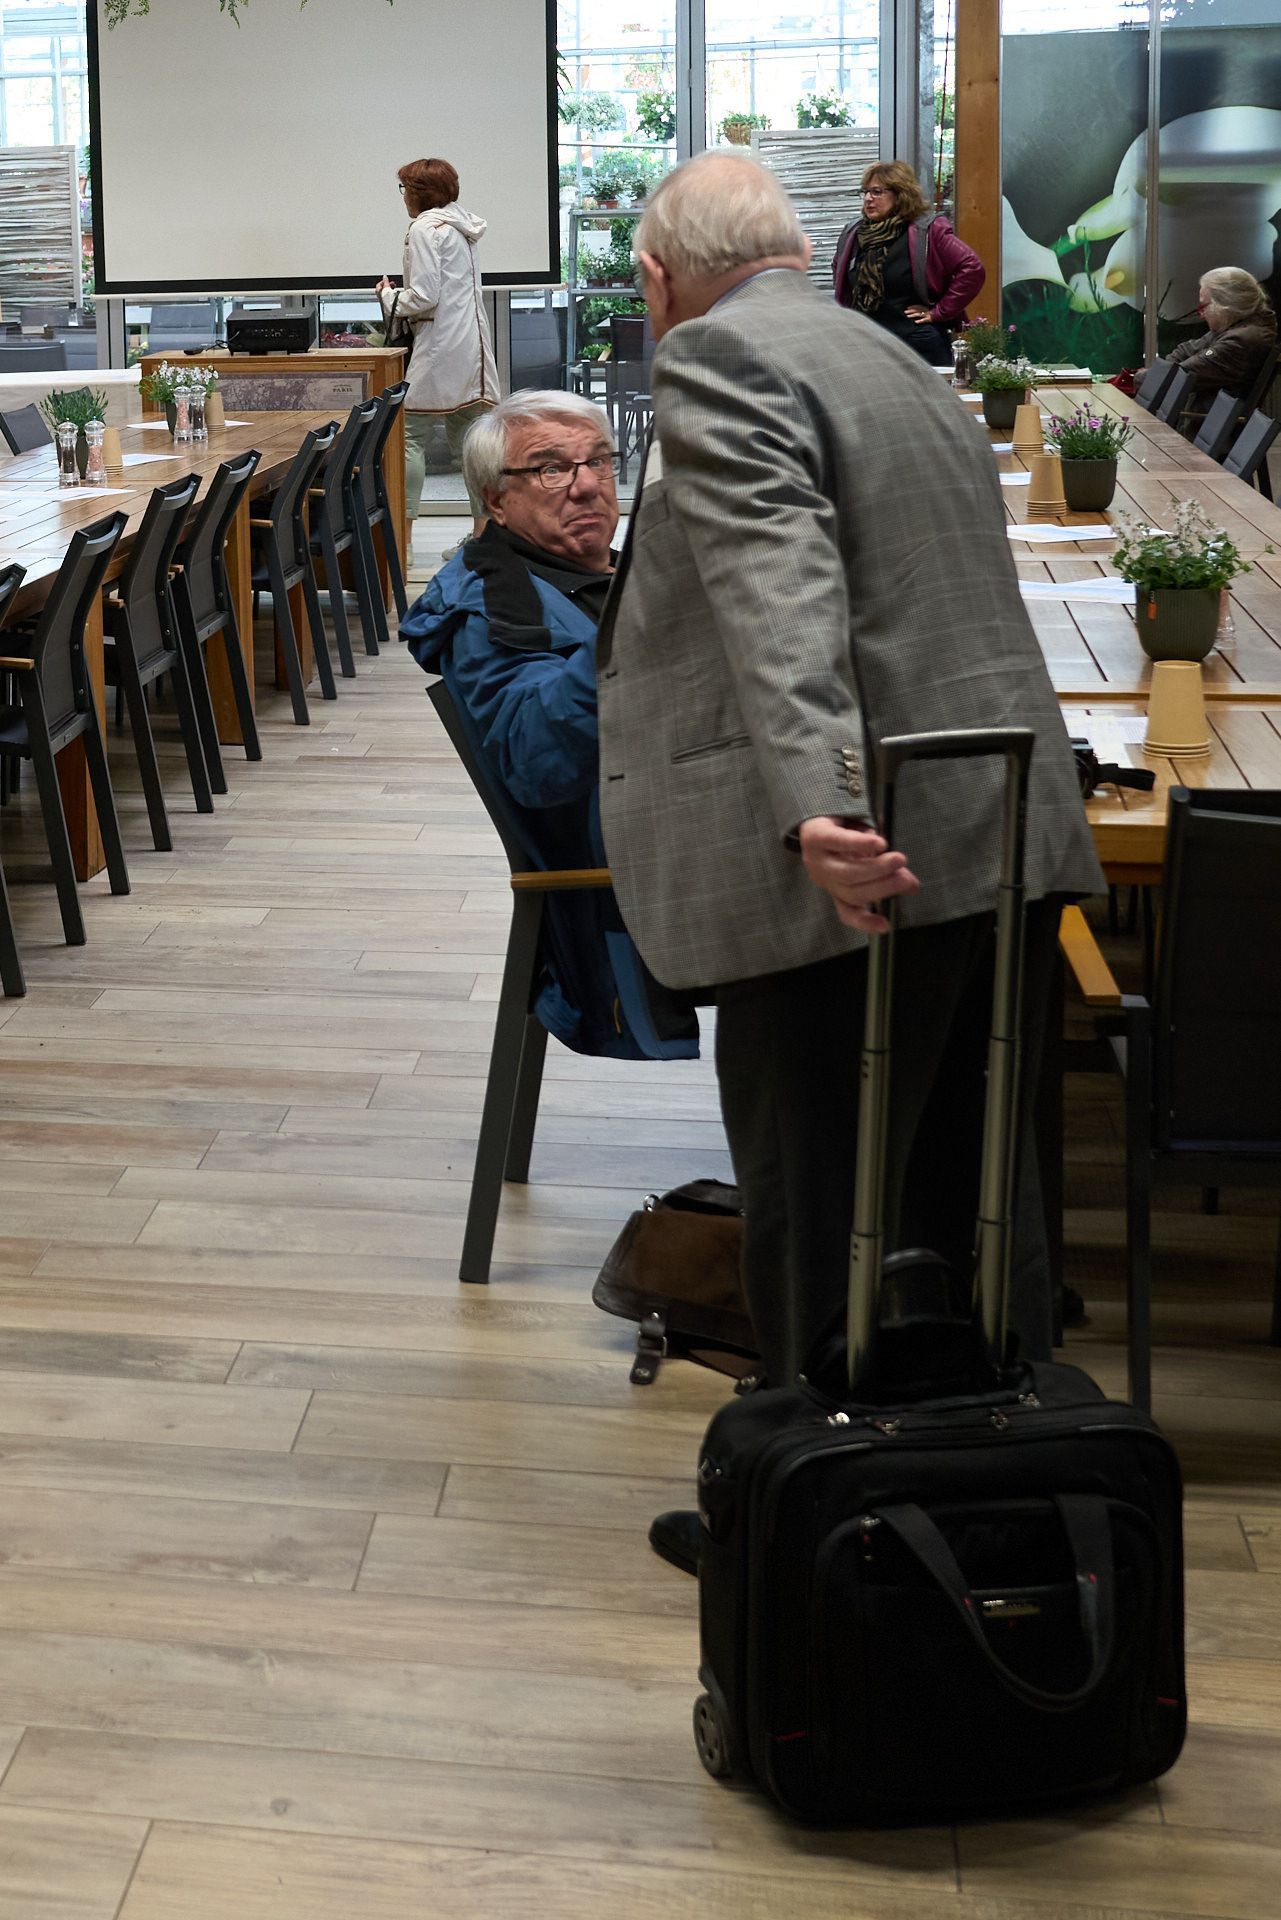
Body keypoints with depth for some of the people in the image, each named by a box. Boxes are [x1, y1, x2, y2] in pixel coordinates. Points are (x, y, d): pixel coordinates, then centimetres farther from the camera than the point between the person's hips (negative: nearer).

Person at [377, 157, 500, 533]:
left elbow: (424, 297, -16)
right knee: (469, 441, 9)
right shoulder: (460, 227, 17)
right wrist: (400, 295, 16)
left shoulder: (425, 228, -9)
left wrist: (389, 297, 1)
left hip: (440, 347, -9)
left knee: (411, 435, -4)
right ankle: (482, 533, 8)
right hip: (472, 346, 9)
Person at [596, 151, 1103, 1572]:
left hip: (858, 862, -9)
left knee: (816, 1214, 4)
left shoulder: (717, 358, -8)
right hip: (1001, 839, 9)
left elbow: (776, 588, -24)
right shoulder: (884, 352, 21)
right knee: (974, 1199, 18)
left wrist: (815, 806, -35)